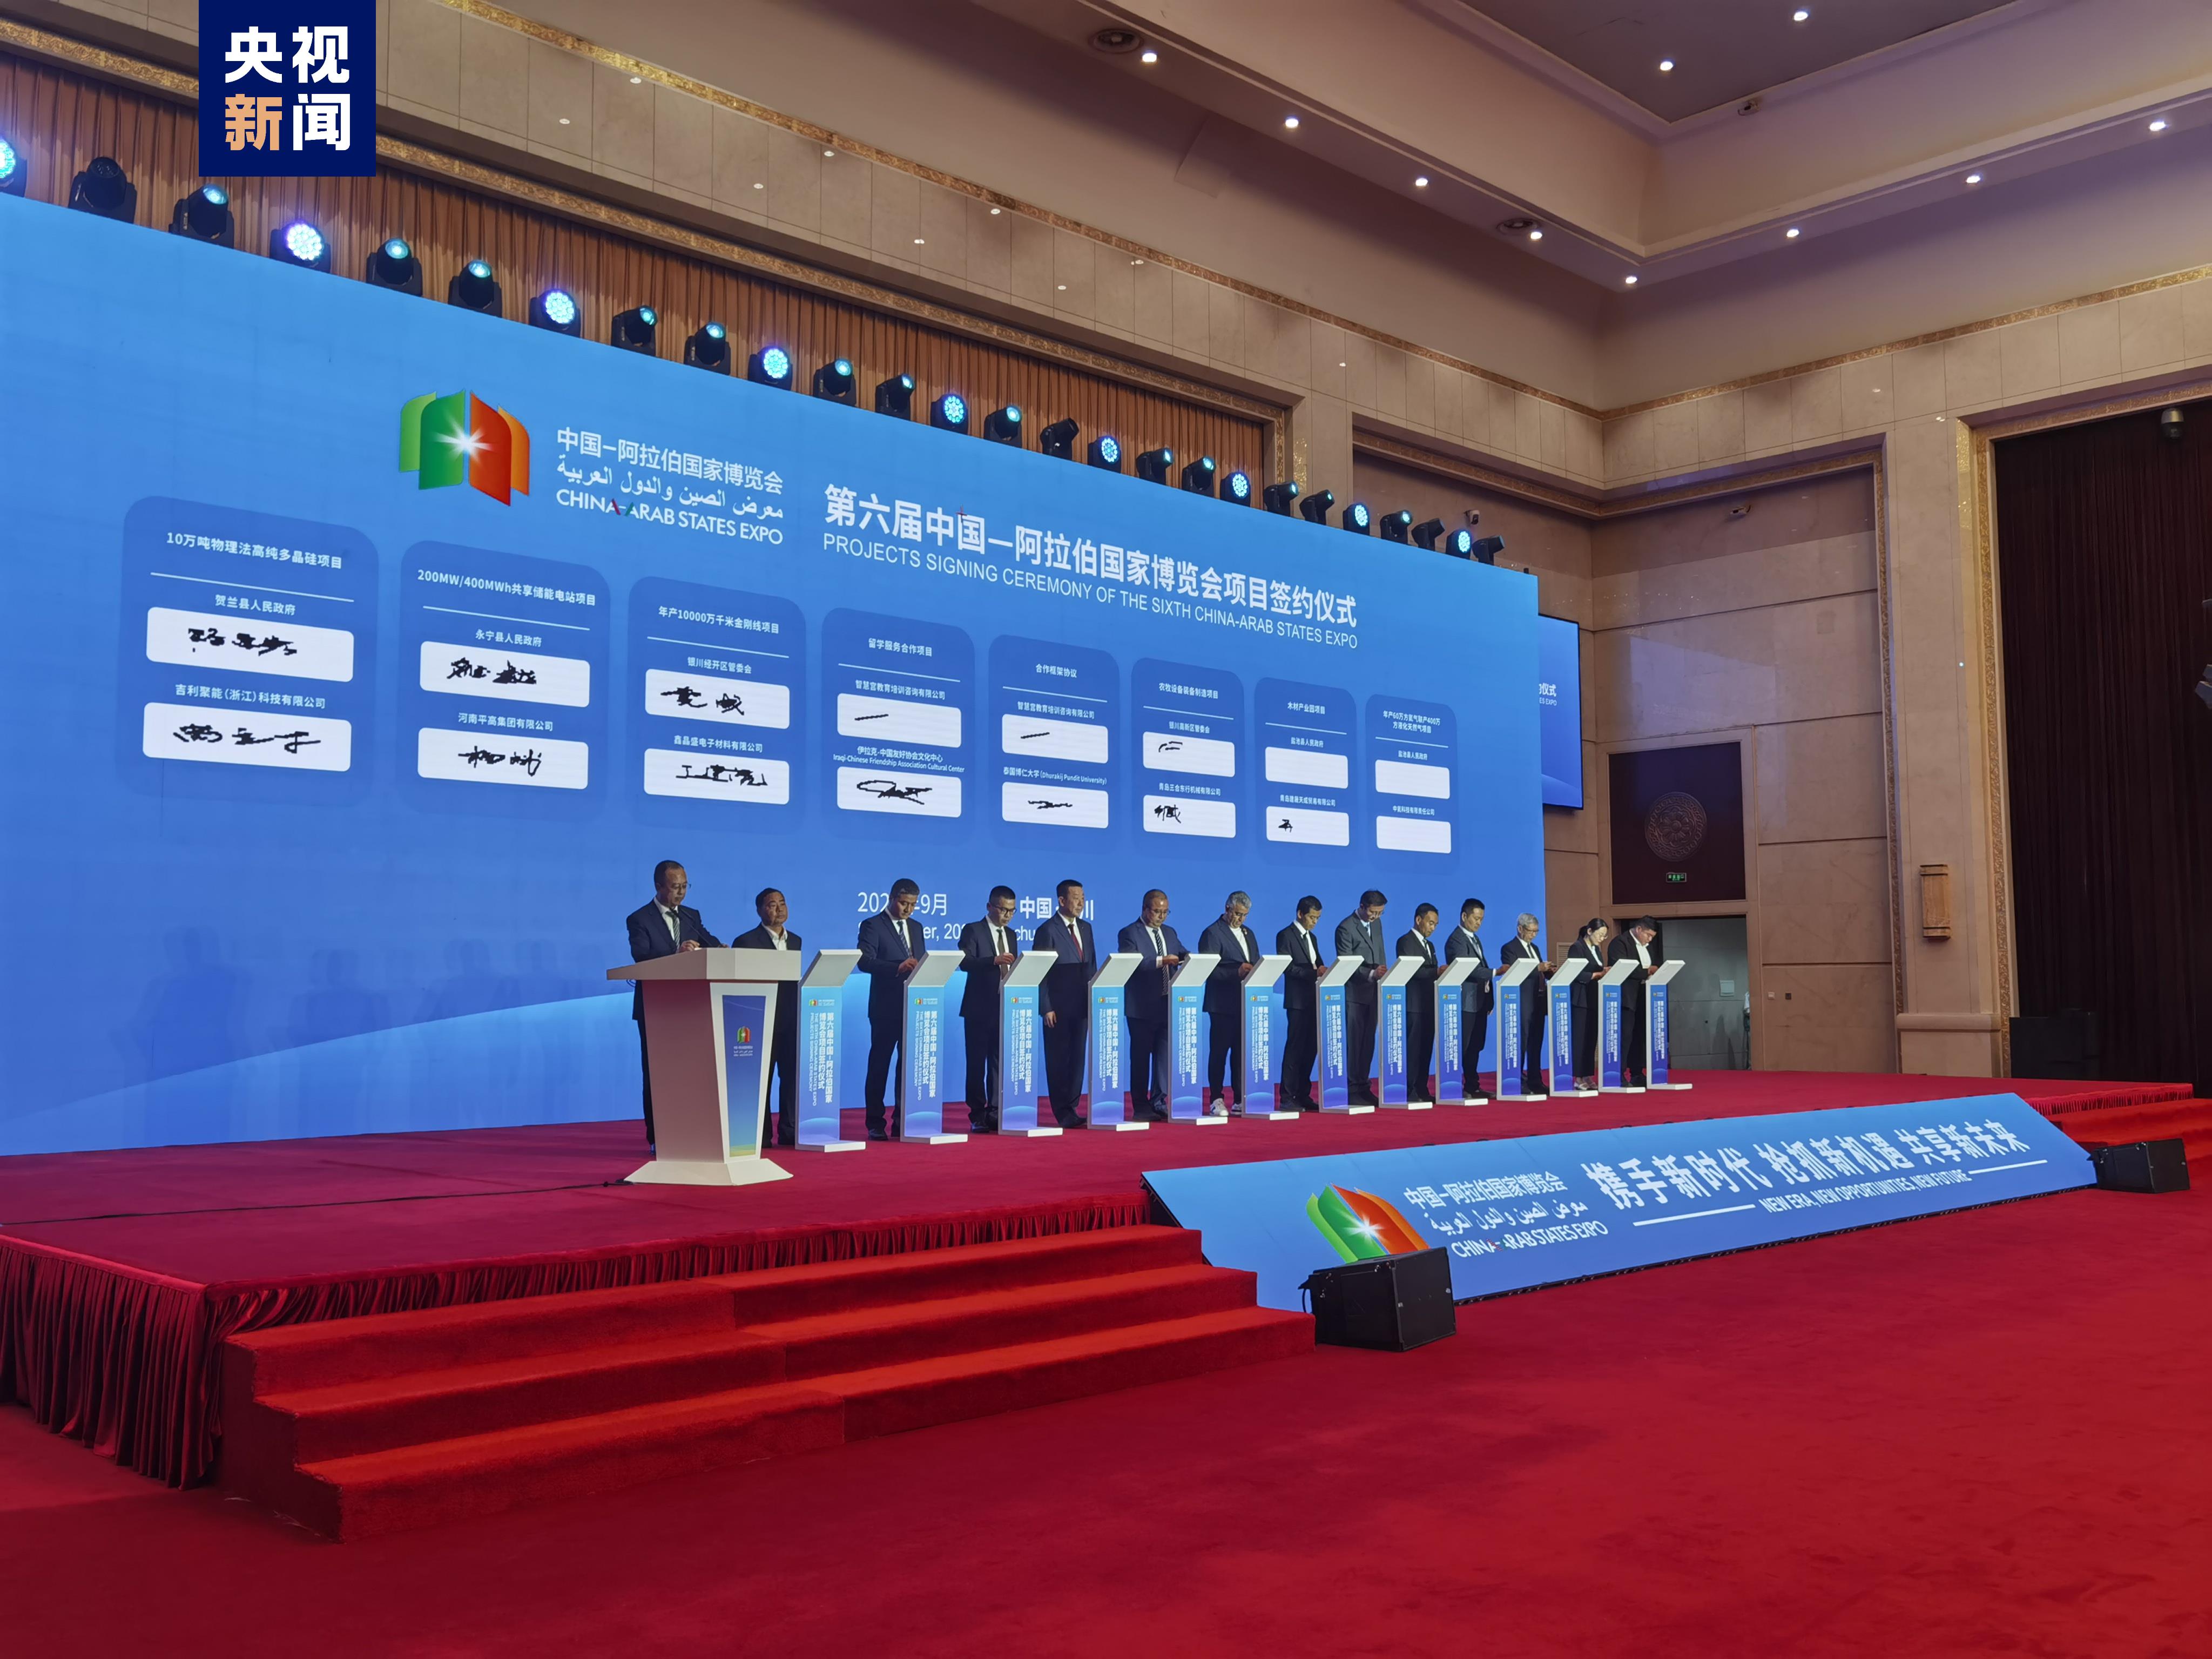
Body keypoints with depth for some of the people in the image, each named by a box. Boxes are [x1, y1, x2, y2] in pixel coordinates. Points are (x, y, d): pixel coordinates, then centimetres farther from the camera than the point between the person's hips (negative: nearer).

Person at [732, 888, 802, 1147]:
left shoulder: (795, 941, 16)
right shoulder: (746, 941, -2)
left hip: (791, 1019, 5)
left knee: (792, 1075, 3)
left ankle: (789, 1132, 9)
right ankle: (762, 1135, 4)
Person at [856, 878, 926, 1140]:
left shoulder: (916, 928, 16)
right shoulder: (873, 926, -5)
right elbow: (865, 961, -18)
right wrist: (898, 967, -28)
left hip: (914, 1005, 6)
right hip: (886, 1006, -6)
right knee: (880, 1064, 0)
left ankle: (903, 1121, 17)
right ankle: (876, 1124, 5)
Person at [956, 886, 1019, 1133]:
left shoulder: (1011, 935, 16)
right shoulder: (973, 931, -3)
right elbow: (965, 962, -18)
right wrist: (994, 960, -31)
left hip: (1005, 1008, 5)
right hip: (980, 1008, -5)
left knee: (1000, 1063, 4)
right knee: (977, 1063, 1)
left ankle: (995, 1113, 8)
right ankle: (978, 1117, 7)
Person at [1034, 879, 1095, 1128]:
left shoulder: (1086, 928, 13)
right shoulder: (1048, 930, -7)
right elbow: (1040, 972, -9)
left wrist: (1094, 1002, 8)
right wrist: (1047, 1008, -13)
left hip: (1081, 1006, 6)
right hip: (1058, 1008, -6)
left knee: (1077, 1058, 7)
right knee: (1059, 1060, 1)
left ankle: (1072, 1109, 14)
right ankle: (1063, 1114, 5)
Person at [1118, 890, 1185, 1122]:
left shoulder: (1170, 933, 15)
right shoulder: (1129, 934, -6)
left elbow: (1183, 955, 10)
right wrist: (1160, 961, -28)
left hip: (1167, 1005, 6)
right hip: (1142, 1007, -6)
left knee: (1165, 1055, 4)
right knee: (1141, 1057, 2)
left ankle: (1159, 1102, 11)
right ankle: (1142, 1106, 8)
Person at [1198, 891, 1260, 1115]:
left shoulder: (1248, 933, 19)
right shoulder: (1213, 933, -6)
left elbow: (1256, 964, 22)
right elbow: (1208, 969, -14)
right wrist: (1237, 972, -22)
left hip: (1246, 1003, 7)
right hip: (1223, 1004, -7)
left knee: (1242, 1052, 8)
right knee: (1219, 1052, -2)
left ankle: (1241, 1099, 12)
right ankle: (1217, 1100, 1)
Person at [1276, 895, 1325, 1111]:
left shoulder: (1312, 938, 19)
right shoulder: (1286, 936, -6)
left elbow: (1317, 965, 19)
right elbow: (1287, 967, -15)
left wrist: (1323, 971, -4)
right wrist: (1314, 972, -23)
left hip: (1314, 1000, 8)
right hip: (1298, 1000, -8)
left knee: (1310, 1049, 8)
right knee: (1294, 1048, -8)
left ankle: (1303, 1095, 13)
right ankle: (1287, 1098, -6)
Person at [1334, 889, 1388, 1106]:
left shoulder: (1377, 923, 11)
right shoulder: (1346, 928, -13)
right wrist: (1371, 974, -27)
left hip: (1373, 992, 7)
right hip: (1354, 993, -7)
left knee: (1368, 1042, 10)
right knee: (1354, 1042, -4)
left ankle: (1364, 1087, 15)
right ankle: (1352, 1090, 0)